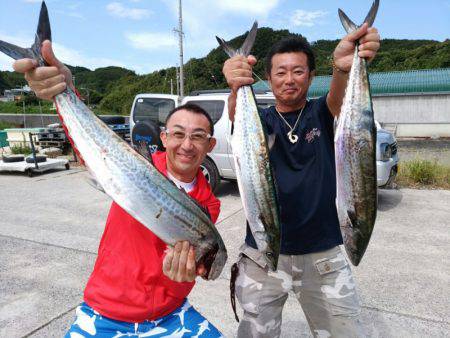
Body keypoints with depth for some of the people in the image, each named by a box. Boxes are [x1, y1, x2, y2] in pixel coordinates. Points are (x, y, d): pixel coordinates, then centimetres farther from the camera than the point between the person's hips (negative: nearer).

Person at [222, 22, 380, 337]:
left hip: (324, 254, 1)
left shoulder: (321, 113, 0)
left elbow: (338, 99, -23)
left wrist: (343, 68, -47)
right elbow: (238, 117, -24)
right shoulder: (259, 120, 0)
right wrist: (237, 88, -47)